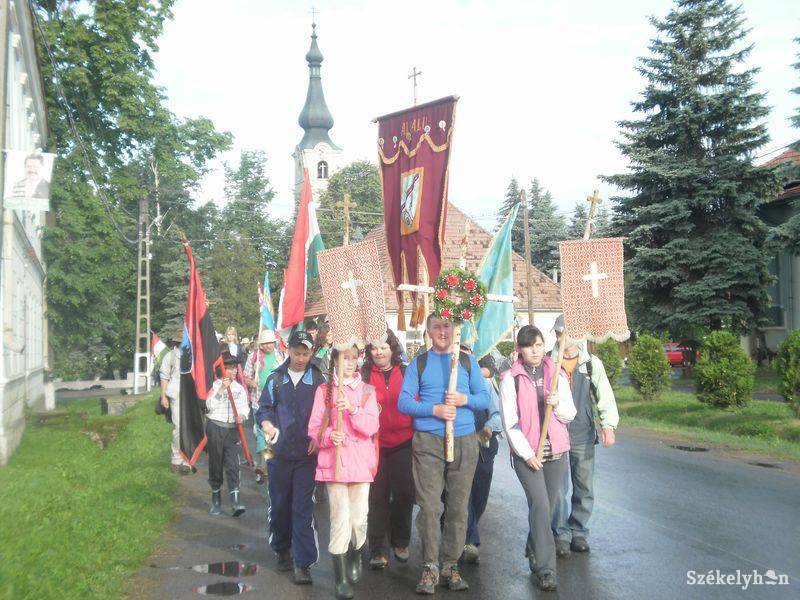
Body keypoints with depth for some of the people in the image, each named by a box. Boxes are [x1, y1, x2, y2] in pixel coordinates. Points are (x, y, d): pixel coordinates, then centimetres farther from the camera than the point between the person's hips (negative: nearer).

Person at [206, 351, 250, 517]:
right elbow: (209, 405, -14)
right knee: (215, 464, 7)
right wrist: (221, 390, -22)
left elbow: (244, 406, 11)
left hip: (232, 429, 2)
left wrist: (243, 415, -10)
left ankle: (235, 501, -10)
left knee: (232, 464, -6)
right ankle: (216, 500, 21)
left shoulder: (239, 388, 7)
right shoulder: (215, 385, -3)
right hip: (215, 427, -2)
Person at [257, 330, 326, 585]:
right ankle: (283, 550, 30)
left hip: (307, 453, -2)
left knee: (303, 507, -4)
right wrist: (267, 426, -14)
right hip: (279, 452, 2)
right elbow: (264, 409, 7)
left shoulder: (317, 379, 4)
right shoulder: (276, 378, 7)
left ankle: (302, 562, 0)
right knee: (279, 504, 11)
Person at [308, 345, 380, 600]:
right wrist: (329, 436, -19)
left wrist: (352, 409, -21)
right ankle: (341, 579, 3)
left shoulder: (366, 390, 6)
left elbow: (372, 427, -5)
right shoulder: (324, 390, 4)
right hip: (333, 461, -1)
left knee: (359, 518, 3)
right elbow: (314, 428, 1)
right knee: (340, 519, -5)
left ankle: (355, 560, 33)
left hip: (361, 461, 1)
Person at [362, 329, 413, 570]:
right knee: (378, 496, 3)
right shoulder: (364, 375, 2)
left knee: (404, 492, 4)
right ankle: (378, 549, 13)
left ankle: (400, 541, 25)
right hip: (374, 442, -1)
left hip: (402, 441, 1)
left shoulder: (405, 373, 5)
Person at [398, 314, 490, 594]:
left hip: (464, 442, 2)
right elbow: (403, 402, 0)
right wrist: (434, 409, -14)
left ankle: (451, 565, 13)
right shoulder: (418, 363, 7)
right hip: (427, 442, -1)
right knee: (429, 506, -5)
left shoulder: (468, 361, 11)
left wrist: (465, 399, -11)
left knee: (458, 506, 3)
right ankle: (430, 566, 4)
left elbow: (485, 398, 9)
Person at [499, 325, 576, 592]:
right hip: (526, 453, -4)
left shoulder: (557, 374, 6)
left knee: (547, 505, 11)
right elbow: (510, 422, -5)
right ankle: (546, 569, -8)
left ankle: (534, 549, 36)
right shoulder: (511, 378, -3)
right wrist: (527, 454, -10)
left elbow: (571, 414, 8)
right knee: (540, 505, -13)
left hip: (556, 451, 4)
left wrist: (558, 404, -14)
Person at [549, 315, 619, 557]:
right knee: (559, 489, -1)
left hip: (583, 437, 2)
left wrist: (608, 425, -13)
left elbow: (605, 395, 0)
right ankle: (561, 534, 13)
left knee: (584, 489, 9)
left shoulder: (592, 363, 5)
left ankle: (578, 532, 25)